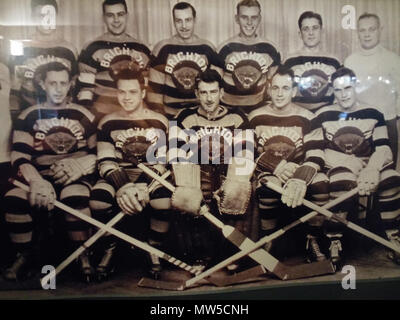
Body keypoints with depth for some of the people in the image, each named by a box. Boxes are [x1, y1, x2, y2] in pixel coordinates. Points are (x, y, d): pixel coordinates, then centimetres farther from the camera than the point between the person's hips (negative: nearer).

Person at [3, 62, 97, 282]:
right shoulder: (29, 116, 11)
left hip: (74, 176, -1)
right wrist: (37, 182, -21)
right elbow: (19, 157, 0)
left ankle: (83, 255, -13)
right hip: (40, 175, 2)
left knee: (75, 198, -37)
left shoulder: (83, 115, 11)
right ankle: (26, 255, -3)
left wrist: (79, 166, -13)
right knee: (14, 199, -29)